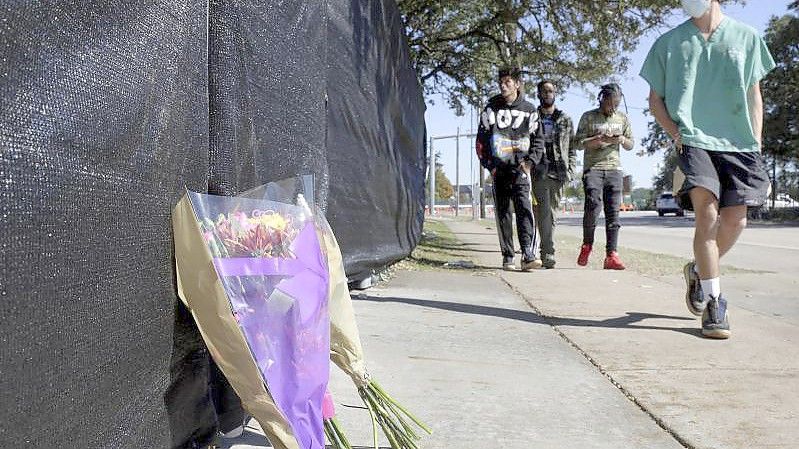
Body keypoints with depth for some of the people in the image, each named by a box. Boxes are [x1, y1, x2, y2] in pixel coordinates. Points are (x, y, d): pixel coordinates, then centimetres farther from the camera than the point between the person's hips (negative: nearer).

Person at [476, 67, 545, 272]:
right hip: (498, 169, 1)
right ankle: (507, 257, 11)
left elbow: (538, 139, 12)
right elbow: (481, 141, 7)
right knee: (502, 214, 4)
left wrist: (530, 161, -3)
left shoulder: (528, 110, 8)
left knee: (524, 209, -15)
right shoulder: (491, 109, 8)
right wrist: (489, 165, -3)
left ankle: (528, 255, -22)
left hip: (520, 169, -1)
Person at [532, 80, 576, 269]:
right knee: (544, 215, -11)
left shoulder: (565, 120, 15)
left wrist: (569, 170, 2)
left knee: (551, 215, 6)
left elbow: (572, 148, 14)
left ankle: (545, 252, 14)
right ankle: (548, 254, -12)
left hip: (559, 175, 3)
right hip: (539, 174, -3)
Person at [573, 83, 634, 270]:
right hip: (592, 168, -3)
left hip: (614, 169, 3)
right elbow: (578, 142, 0)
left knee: (613, 212, -5)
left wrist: (622, 140, -3)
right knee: (593, 205, -21)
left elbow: (630, 145, 20)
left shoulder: (623, 118, 17)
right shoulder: (588, 117, 6)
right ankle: (587, 245, 0)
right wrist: (600, 139, -14)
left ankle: (611, 255, -6)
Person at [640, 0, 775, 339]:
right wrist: (676, 132, -5)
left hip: (739, 144, 2)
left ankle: (699, 270, 26)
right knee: (707, 213, -18)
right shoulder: (669, 43, 9)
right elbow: (655, 100, 12)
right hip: (694, 141, -2)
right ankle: (713, 304, -10)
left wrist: (756, 147, 5)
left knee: (735, 221, -3)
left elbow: (754, 96, 14)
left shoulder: (746, 37, 12)